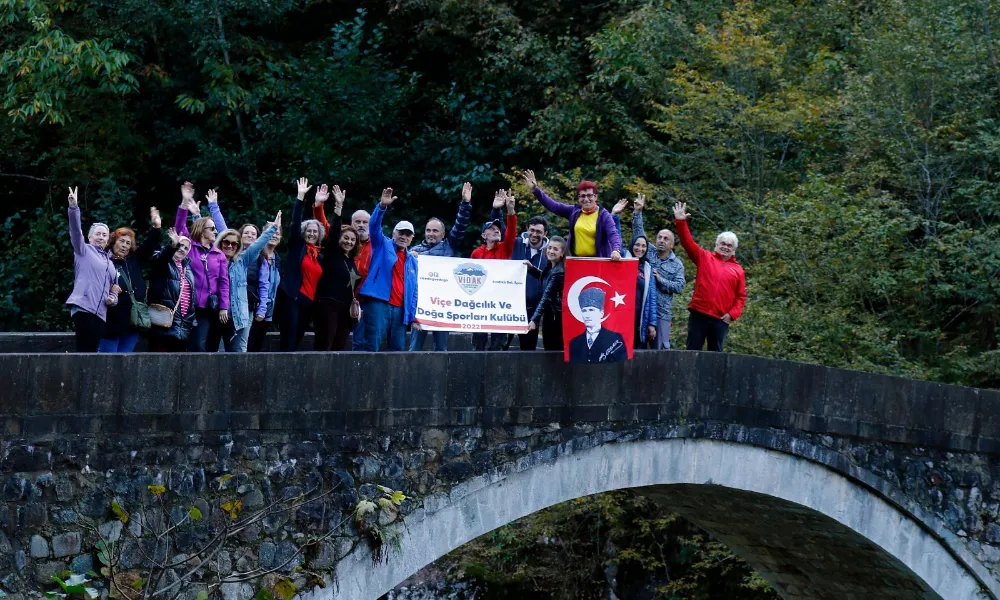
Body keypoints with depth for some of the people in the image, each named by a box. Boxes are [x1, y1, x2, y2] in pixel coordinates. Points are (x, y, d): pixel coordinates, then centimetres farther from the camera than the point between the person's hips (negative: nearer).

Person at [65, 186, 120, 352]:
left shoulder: (109, 262, 28)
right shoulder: (84, 250, 10)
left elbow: (114, 289, 32)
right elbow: (75, 230, -6)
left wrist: (113, 298, 8)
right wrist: (74, 207, -21)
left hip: (100, 313, 7)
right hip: (83, 308, -7)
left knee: (91, 352, 3)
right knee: (85, 351, -15)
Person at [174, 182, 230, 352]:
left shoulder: (219, 255, 11)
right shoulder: (190, 247, 6)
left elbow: (224, 282, 6)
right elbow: (179, 227, -8)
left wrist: (224, 307, -3)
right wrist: (185, 204, -18)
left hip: (214, 308, 3)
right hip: (195, 307, -3)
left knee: (211, 349, 5)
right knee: (198, 346, -9)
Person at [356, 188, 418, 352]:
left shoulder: (412, 261, 20)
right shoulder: (383, 245, 9)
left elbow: (413, 290, 20)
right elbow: (374, 226, -8)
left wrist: (412, 316, 11)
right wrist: (382, 206, -25)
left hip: (400, 309, 5)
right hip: (377, 304, -5)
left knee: (398, 351, 6)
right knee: (372, 348, -9)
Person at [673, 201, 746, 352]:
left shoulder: (738, 270, 10)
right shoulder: (704, 258, 8)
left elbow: (741, 297, 9)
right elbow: (688, 242, -1)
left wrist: (733, 314, -5)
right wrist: (681, 222, -14)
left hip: (721, 319, 1)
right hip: (698, 314, -1)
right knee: (692, 351, 0)